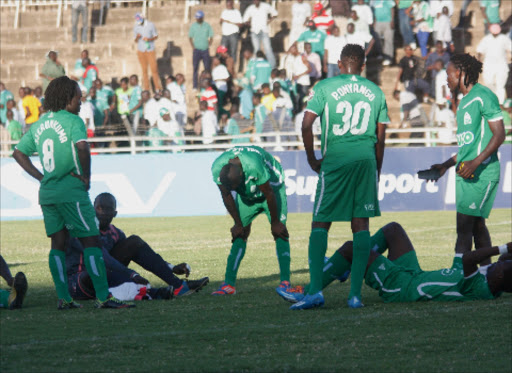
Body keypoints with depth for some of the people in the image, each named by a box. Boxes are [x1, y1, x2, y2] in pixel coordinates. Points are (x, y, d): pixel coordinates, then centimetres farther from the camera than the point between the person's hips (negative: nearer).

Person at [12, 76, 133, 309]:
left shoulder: (39, 125, 13)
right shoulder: (72, 121, -10)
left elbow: (18, 153, 16)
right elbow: (82, 146, -28)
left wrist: (41, 177, 13)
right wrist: (86, 175, -15)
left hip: (47, 192, 7)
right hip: (71, 191, -7)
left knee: (58, 244, 11)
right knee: (91, 241, -5)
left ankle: (63, 298, 9)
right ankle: (102, 297, -9)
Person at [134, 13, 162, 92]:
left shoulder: (150, 25, -2)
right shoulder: (136, 27, 4)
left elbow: (156, 36, 3)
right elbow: (135, 41, 9)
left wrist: (149, 39, -16)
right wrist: (137, 37, -14)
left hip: (150, 50, -2)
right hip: (141, 51, 2)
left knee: (154, 69, -7)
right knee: (144, 70, 3)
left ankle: (158, 89, -2)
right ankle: (146, 89, 8)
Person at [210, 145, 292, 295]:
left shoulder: (254, 166, -42)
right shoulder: (217, 169, -27)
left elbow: (269, 194, -28)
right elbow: (227, 196, -10)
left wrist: (275, 223, -16)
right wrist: (238, 224, -4)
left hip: (271, 186, -4)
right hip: (247, 195, 4)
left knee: (279, 232, -16)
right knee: (240, 234, -3)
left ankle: (285, 282, -19)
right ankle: (228, 284, -3)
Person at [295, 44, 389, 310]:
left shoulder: (325, 87, 2)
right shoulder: (375, 92, 12)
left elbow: (306, 125, -6)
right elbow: (380, 138, 15)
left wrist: (312, 159, 7)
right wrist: (376, 172, 24)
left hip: (335, 159, -3)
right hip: (366, 159, 3)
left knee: (320, 223, 2)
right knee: (361, 225, 4)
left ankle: (315, 290, -10)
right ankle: (355, 293, 1)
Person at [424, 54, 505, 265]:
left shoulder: (483, 97, -9)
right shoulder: (464, 102, 20)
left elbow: (499, 134, -15)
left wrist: (475, 163, -22)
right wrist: (446, 165, 22)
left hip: (482, 174, -9)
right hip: (466, 174, 9)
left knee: (464, 225, -13)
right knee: (477, 225, 11)